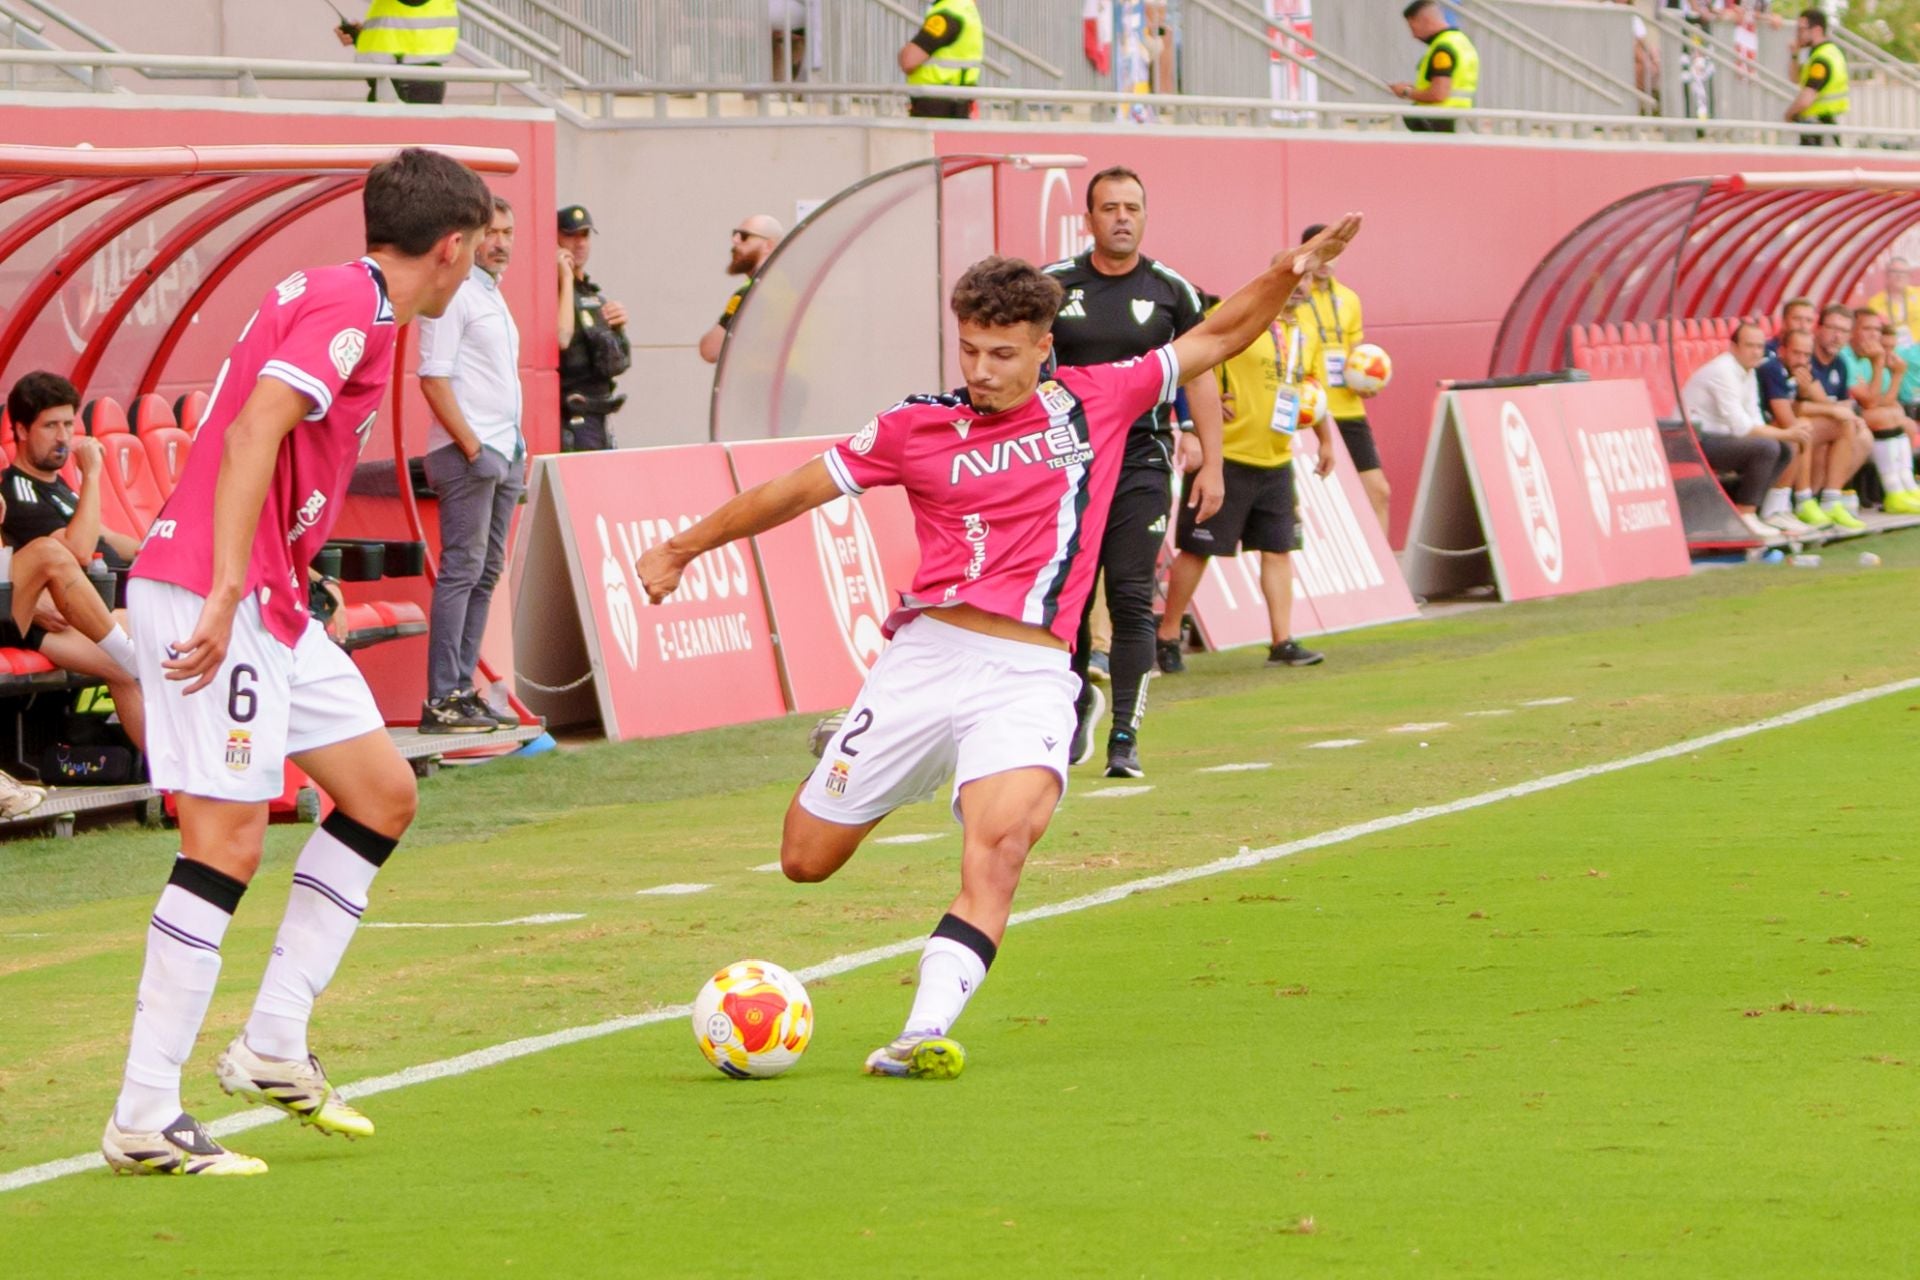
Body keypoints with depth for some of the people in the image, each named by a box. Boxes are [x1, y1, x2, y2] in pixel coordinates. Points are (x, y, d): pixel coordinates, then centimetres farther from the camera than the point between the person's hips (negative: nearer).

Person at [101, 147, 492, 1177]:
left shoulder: (331, 298, 17)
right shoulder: (350, 308, -13)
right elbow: (252, 434, -25)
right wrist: (225, 593, -29)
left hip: (267, 600, 11)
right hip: (212, 596, -11)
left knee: (382, 792, 13)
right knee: (227, 839, -12)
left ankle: (273, 1045, 14)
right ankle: (144, 1120, -12)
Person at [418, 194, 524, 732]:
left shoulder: (493, 296, 19)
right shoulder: (452, 294, -10)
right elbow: (433, 379, -16)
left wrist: (518, 450, 17)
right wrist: (473, 447, -20)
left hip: (502, 454, 9)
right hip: (465, 452, -9)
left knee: (487, 572, 9)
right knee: (462, 568, -12)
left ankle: (463, 689, 13)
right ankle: (442, 699, -13)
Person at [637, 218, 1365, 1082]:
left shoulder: (1095, 401, 9)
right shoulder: (917, 428, 6)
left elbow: (1216, 338, 20)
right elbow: (795, 491, 12)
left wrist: (1288, 275, 6)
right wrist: (684, 548, 12)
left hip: (1028, 675, -1)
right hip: (924, 656, 1)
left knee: (1003, 839, -29)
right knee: (806, 860, 5)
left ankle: (924, 1033, -35)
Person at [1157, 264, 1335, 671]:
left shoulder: (1306, 330, 12)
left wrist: (1326, 439, 25)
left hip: (1276, 460, 6)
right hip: (1228, 455, -6)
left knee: (1279, 549, 4)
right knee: (1197, 548, 0)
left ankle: (1283, 642, 7)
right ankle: (1166, 637, 9)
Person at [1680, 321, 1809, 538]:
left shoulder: (1748, 372, 10)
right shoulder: (1723, 372, -19)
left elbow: (1755, 422, 8)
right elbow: (1742, 428, -23)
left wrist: (1789, 431, -9)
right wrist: (1786, 434, -18)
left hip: (1716, 436, 10)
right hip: (1696, 442, -10)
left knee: (1785, 450, 2)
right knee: (1766, 447, -25)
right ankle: (1744, 516, -15)